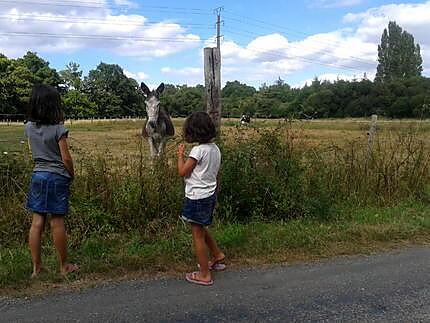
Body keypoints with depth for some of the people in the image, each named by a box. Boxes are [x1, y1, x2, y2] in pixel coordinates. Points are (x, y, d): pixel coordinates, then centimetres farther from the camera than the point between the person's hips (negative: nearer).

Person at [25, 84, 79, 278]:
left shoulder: (29, 127, 3)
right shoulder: (58, 129, -14)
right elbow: (66, 158, -13)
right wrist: (72, 174, 6)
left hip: (37, 175, 5)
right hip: (57, 177, -5)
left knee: (37, 222, 8)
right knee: (57, 223, 3)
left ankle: (36, 267, 16)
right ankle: (64, 266, 17)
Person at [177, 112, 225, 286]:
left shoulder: (198, 150, -20)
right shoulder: (215, 149, 4)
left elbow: (182, 172, -15)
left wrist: (180, 155, -1)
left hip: (197, 197, -8)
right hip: (210, 195, 8)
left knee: (198, 235, 5)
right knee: (201, 229, 27)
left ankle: (204, 275, 16)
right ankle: (218, 256, 37)